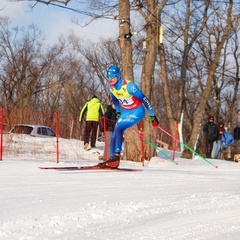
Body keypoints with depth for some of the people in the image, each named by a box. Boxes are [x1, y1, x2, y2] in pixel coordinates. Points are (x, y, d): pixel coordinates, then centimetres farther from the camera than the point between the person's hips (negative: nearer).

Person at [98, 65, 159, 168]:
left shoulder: (128, 85, -28)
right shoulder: (110, 86, -7)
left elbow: (143, 99, -22)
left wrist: (152, 116, -19)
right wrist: (118, 112, 22)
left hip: (137, 112, -7)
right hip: (125, 112, 7)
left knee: (119, 128, -24)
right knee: (114, 134, -1)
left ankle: (116, 156, -22)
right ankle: (112, 158, 8)